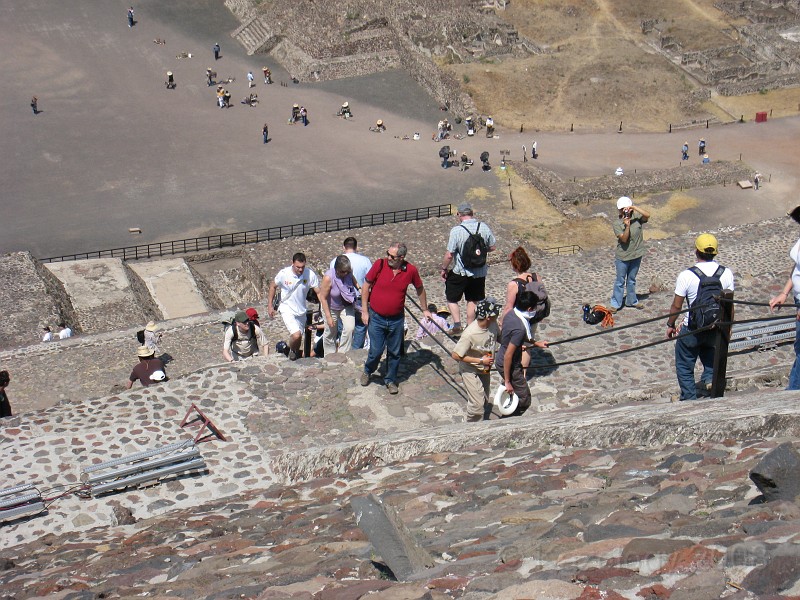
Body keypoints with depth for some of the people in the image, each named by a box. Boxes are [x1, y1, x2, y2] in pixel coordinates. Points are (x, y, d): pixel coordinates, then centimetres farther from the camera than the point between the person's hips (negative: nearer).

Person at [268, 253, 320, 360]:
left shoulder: (310, 274, -18)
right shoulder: (284, 274, -20)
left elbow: (319, 293, -13)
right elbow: (273, 286, -2)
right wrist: (270, 305, -1)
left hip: (301, 310, 3)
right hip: (287, 310, -3)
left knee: (299, 337, 17)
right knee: (296, 335, -19)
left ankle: (296, 352, 47)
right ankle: (291, 350, 14)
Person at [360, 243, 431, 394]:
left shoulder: (411, 271, -10)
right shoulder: (380, 265, -14)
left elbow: (419, 289, 10)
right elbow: (366, 285, -3)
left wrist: (425, 309, 17)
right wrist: (364, 311, -4)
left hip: (396, 319, 2)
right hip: (376, 317, -1)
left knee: (394, 352, 11)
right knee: (376, 350, 0)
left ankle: (390, 380, 31)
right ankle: (367, 371, 31)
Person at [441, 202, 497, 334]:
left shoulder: (456, 231, -19)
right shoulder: (484, 227, -7)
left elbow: (449, 255, -17)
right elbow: (491, 248, 5)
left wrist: (444, 269, -2)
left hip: (460, 273, -4)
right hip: (480, 272, 4)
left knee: (452, 299, 15)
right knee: (472, 300, 18)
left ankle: (457, 323, 0)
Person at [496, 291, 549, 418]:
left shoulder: (510, 314, -5)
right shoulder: (519, 328, -32)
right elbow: (508, 356, -30)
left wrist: (535, 343, 24)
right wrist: (507, 381, -23)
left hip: (500, 360, 9)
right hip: (509, 366, -9)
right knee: (524, 400, 3)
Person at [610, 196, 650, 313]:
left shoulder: (636, 218, -7)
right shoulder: (617, 224, -14)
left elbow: (647, 215, -25)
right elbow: (624, 239, -22)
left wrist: (634, 207, -28)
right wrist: (627, 226, -35)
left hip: (636, 255, 3)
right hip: (623, 256, -3)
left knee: (632, 280, 20)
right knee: (620, 281, 6)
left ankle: (632, 301, 34)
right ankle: (615, 304, 17)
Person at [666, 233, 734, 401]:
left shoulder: (686, 276, -18)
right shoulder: (726, 274, -9)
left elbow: (676, 306, -9)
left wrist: (670, 325, 8)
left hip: (692, 329, -3)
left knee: (685, 368, 16)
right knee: (710, 358, 31)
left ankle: (690, 401, 22)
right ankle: (710, 377, 6)